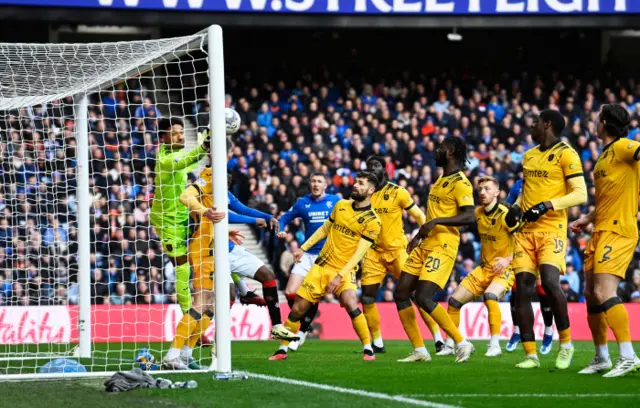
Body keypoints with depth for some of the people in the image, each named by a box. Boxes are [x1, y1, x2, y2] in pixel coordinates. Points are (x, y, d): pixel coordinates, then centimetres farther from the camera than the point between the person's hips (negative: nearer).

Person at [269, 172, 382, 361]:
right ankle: (282, 349, 18)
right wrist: (303, 248, 15)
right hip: (321, 266, 5)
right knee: (297, 309, 3)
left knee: (351, 305, -29)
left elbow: (359, 253, -15)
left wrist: (340, 276, -20)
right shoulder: (341, 205, 6)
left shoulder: (373, 221, -10)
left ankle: (368, 349, -17)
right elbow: (324, 229, 20)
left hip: (345, 269, -5)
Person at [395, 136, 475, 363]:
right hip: (425, 246, 10)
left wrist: (436, 222, -29)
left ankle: (462, 343, -10)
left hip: (442, 247, -10)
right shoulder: (441, 181, 18)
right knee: (401, 294, 3)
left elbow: (469, 217, -23)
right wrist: (418, 236, 28)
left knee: (423, 297, -20)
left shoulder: (460, 183, -12)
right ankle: (419, 351, 8)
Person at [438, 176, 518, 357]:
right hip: (484, 267, 7)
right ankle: (450, 345, 16)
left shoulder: (505, 215, -18)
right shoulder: (478, 213, 3)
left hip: (504, 269, -7)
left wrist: (508, 260, -29)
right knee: (454, 301, 2)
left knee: (490, 296, -34)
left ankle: (495, 345, -26)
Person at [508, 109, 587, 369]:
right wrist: (516, 206, 8)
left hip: (551, 228, -7)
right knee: (523, 289, -2)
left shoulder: (566, 154, -5)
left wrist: (547, 205, -21)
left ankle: (566, 342, -5)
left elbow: (580, 194, -12)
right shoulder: (530, 155, 18)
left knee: (549, 281, -24)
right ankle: (531, 355, 1)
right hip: (526, 230, 7)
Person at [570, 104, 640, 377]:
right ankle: (601, 358, 21)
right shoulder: (603, 157, 19)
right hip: (600, 232, 9)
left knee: (604, 293, -20)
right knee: (591, 294, 10)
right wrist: (588, 219, 21)